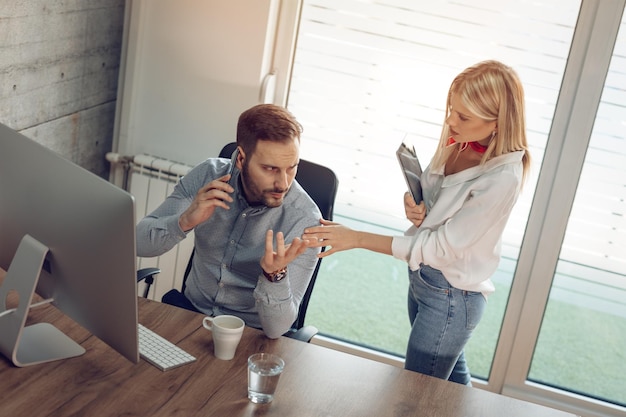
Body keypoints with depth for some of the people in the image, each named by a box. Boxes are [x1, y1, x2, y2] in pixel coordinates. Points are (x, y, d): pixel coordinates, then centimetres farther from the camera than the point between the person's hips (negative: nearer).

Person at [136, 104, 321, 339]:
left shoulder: (305, 219, -20)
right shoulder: (208, 176, -10)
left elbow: (277, 327, -22)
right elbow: (140, 244, -12)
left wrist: (275, 274, -41)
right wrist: (186, 221, -31)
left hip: (250, 335, -3)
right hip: (191, 308, 3)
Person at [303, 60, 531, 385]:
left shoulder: (502, 178, -28)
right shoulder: (457, 142, -5)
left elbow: (442, 246, -25)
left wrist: (357, 238, -25)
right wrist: (414, 205, -13)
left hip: (451, 299, -7)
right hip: (422, 278, 7)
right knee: (454, 381, 26)